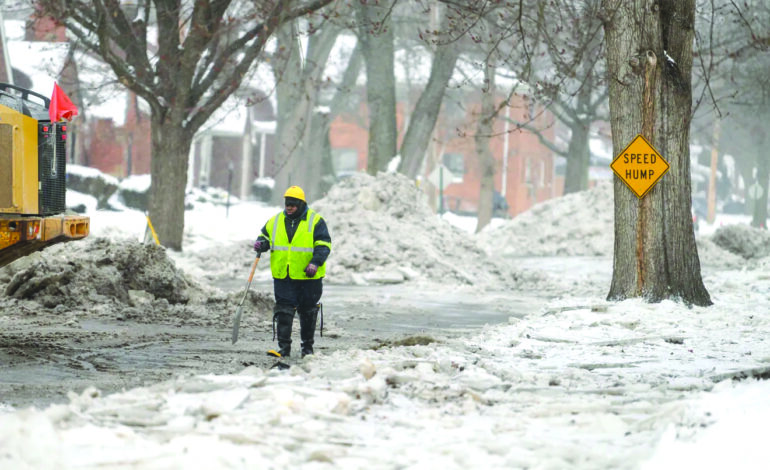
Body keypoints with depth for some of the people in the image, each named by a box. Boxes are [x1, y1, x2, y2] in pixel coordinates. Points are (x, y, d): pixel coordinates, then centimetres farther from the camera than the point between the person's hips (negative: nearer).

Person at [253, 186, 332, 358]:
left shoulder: (315, 221, -3)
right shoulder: (275, 221, 8)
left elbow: (323, 244, -7)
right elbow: (265, 236, 20)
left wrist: (316, 262, -22)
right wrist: (261, 244, -5)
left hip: (308, 276, -2)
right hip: (282, 276, 2)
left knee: (308, 311, 8)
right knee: (283, 311, -5)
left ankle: (307, 347, 22)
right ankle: (284, 347, -4)